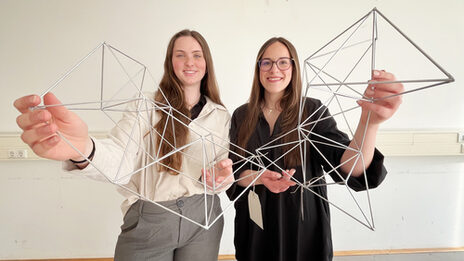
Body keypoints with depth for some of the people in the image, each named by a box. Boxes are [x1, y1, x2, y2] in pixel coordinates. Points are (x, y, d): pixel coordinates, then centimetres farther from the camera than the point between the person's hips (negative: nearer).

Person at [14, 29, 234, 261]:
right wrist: (83, 149, -40)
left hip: (202, 216, 3)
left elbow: (222, 170, 9)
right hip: (149, 218, -2)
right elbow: (121, 157, -20)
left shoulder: (221, 114, 5)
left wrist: (220, 176, -13)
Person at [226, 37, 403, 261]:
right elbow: (234, 172, 0)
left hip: (303, 221, -1)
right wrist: (260, 178, -22)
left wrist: (369, 120, -41)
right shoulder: (241, 116, -2)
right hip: (255, 220, 2)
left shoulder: (313, 111, -9)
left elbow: (350, 166, -22)